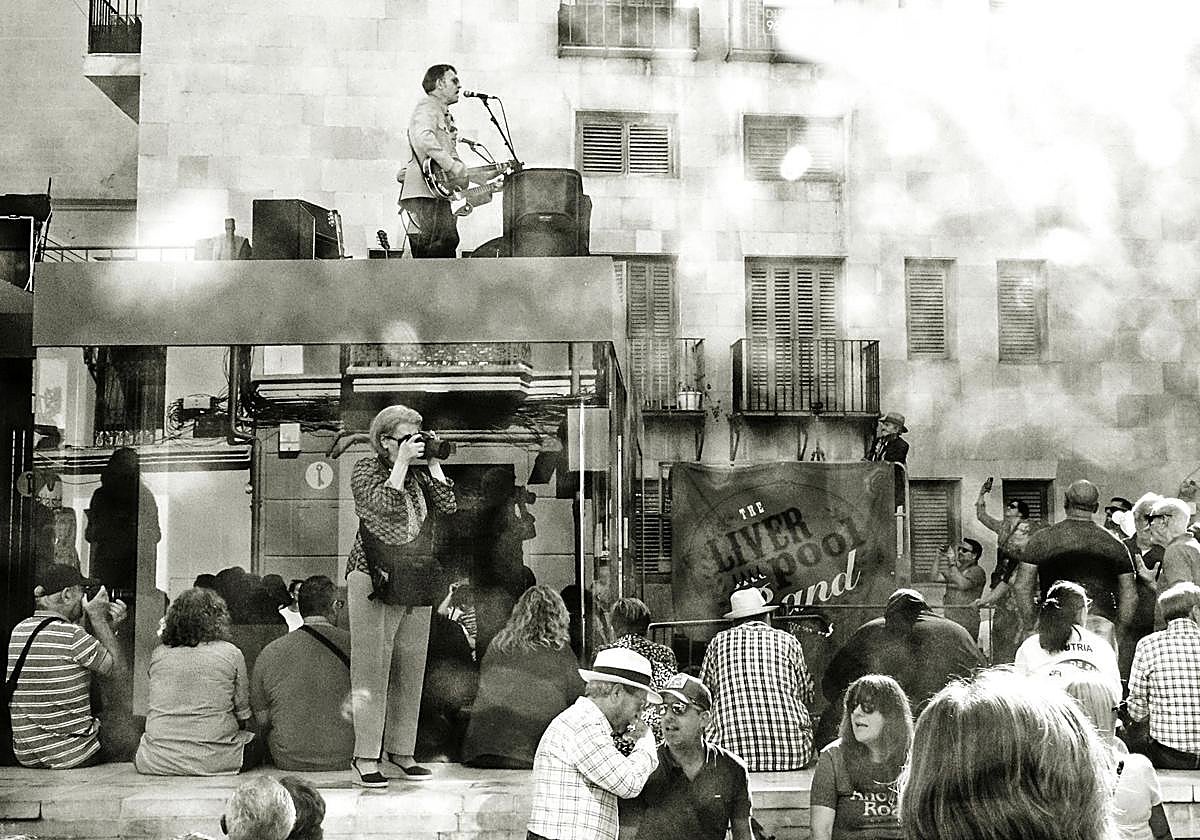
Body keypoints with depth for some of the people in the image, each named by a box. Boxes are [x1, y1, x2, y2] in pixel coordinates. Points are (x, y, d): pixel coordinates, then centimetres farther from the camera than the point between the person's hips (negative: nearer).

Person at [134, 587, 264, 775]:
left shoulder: (158, 654, 5)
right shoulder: (230, 654, -2)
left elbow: (151, 707, 14)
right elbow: (243, 715, 3)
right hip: (212, 760, -2)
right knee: (258, 744, 23)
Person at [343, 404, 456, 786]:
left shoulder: (421, 472, 13)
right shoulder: (366, 469, -2)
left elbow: (448, 505, 1)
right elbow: (385, 506, -18)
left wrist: (433, 464, 2)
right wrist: (402, 463, -15)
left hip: (418, 582, 6)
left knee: (411, 667, 8)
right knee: (372, 667, -7)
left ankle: (401, 750, 16)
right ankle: (365, 757, -5)